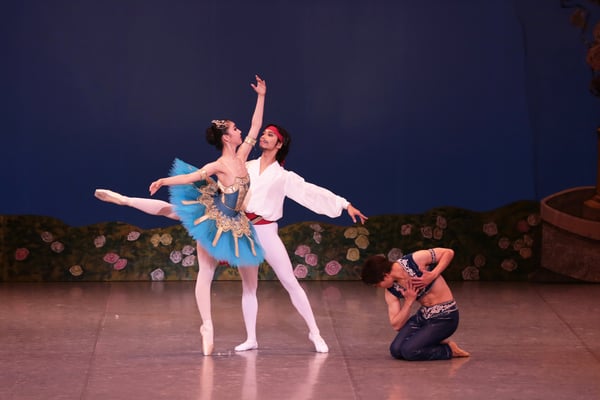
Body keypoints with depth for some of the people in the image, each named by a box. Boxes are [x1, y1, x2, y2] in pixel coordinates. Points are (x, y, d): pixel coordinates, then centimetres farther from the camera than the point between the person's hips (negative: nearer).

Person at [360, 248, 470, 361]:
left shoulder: (414, 260, -20)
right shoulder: (391, 291, -4)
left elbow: (449, 252, -11)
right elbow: (396, 325, -3)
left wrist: (433, 275, -23)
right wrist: (409, 301, -16)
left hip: (445, 317, -7)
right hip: (423, 315, 7)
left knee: (408, 351, -19)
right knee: (396, 350, -9)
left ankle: (449, 350, 3)